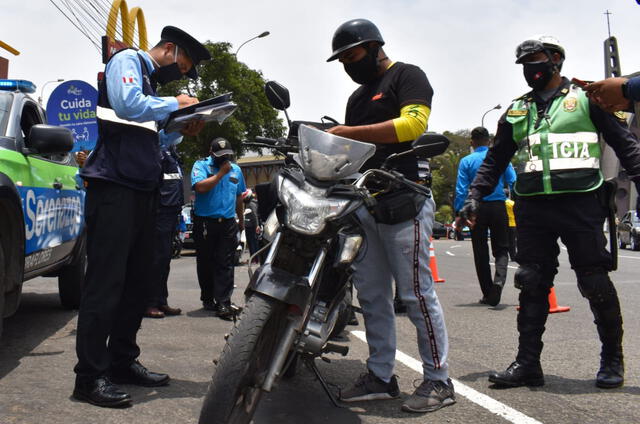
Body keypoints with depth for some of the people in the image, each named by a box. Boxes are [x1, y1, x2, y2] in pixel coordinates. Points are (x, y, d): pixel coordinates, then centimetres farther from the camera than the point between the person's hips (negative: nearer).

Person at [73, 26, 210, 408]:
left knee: (136, 283, 10)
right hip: (115, 187, -10)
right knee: (106, 283, -11)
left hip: (143, 190, 10)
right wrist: (175, 104, -8)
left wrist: (181, 132, 12)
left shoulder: (152, 81, 25)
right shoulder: (127, 61, 0)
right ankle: (90, 376, -9)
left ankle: (123, 361, 18)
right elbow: (128, 104, -20)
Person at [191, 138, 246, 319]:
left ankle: (223, 303, -8)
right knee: (206, 263, 7)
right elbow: (200, 187, -19)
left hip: (228, 223, 3)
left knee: (225, 264, -5)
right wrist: (221, 173, -13)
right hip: (204, 222, -3)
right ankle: (208, 299, 21)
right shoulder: (201, 166, 0)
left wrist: (241, 220, 28)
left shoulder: (236, 169, 15)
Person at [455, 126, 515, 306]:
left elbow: (461, 190, -4)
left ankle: (488, 295, 12)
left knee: (480, 252, 9)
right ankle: (499, 280, -22)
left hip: (477, 209, 0)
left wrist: (459, 214, -1)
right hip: (498, 206, 0)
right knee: (501, 249, 8)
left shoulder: (466, 161, 1)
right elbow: (513, 183, 1)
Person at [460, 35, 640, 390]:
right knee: (532, 284, 3)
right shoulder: (516, 111, 18)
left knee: (595, 283, -1)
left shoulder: (586, 98, 6)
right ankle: (528, 363, 7)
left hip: (581, 203, -4)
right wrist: (476, 194, 9)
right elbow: (495, 159, 21)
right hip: (533, 208, 4)